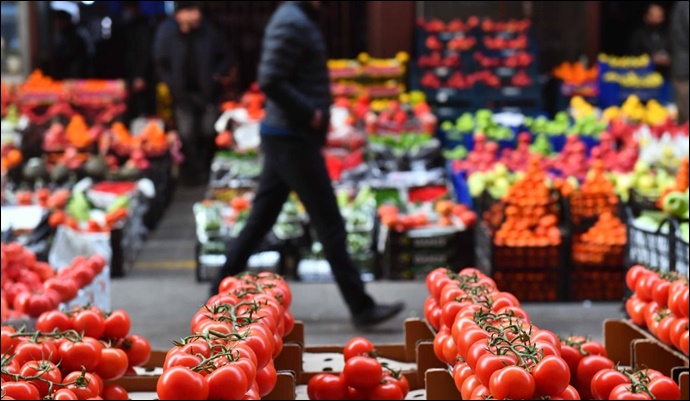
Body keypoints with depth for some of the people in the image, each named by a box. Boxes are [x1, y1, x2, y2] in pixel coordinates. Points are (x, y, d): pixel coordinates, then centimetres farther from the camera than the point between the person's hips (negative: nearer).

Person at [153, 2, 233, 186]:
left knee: (208, 133, 6)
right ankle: (192, 174, 10)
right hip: (183, 93, -1)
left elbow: (224, 58, 5)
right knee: (187, 135, 1)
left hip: (207, 92, 1)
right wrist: (172, 84, -7)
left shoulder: (208, 32, -7)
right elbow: (161, 64, 2)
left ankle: (206, 170, 20)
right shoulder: (166, 33, -8)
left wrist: (218, 74, -11)